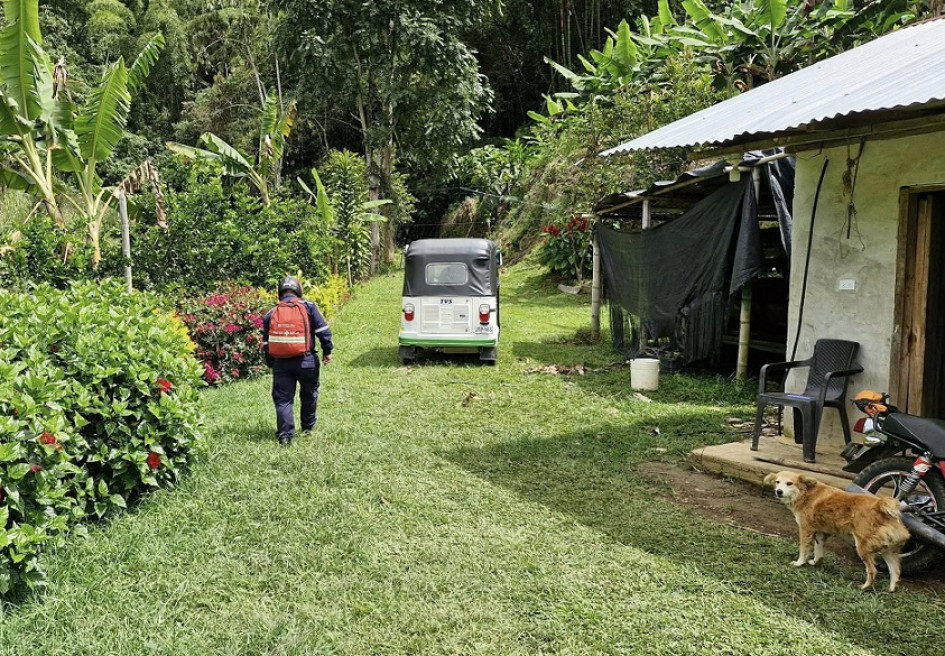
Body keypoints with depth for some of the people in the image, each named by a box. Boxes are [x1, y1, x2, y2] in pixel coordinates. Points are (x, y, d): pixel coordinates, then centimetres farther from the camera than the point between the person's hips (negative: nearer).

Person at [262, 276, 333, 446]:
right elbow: (323, 330, -4)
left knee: (283, 399, 4)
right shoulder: (308, 306, 1)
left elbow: (266, 342, 12)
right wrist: (327, 351, 5)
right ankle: (308, 426, 33)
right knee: (309, 394, 19)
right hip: (306, 360, -1)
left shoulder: (271, 314, 9)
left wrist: (271, 363, 20)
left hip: (281, 362, 1)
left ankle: (285, 435, -4)